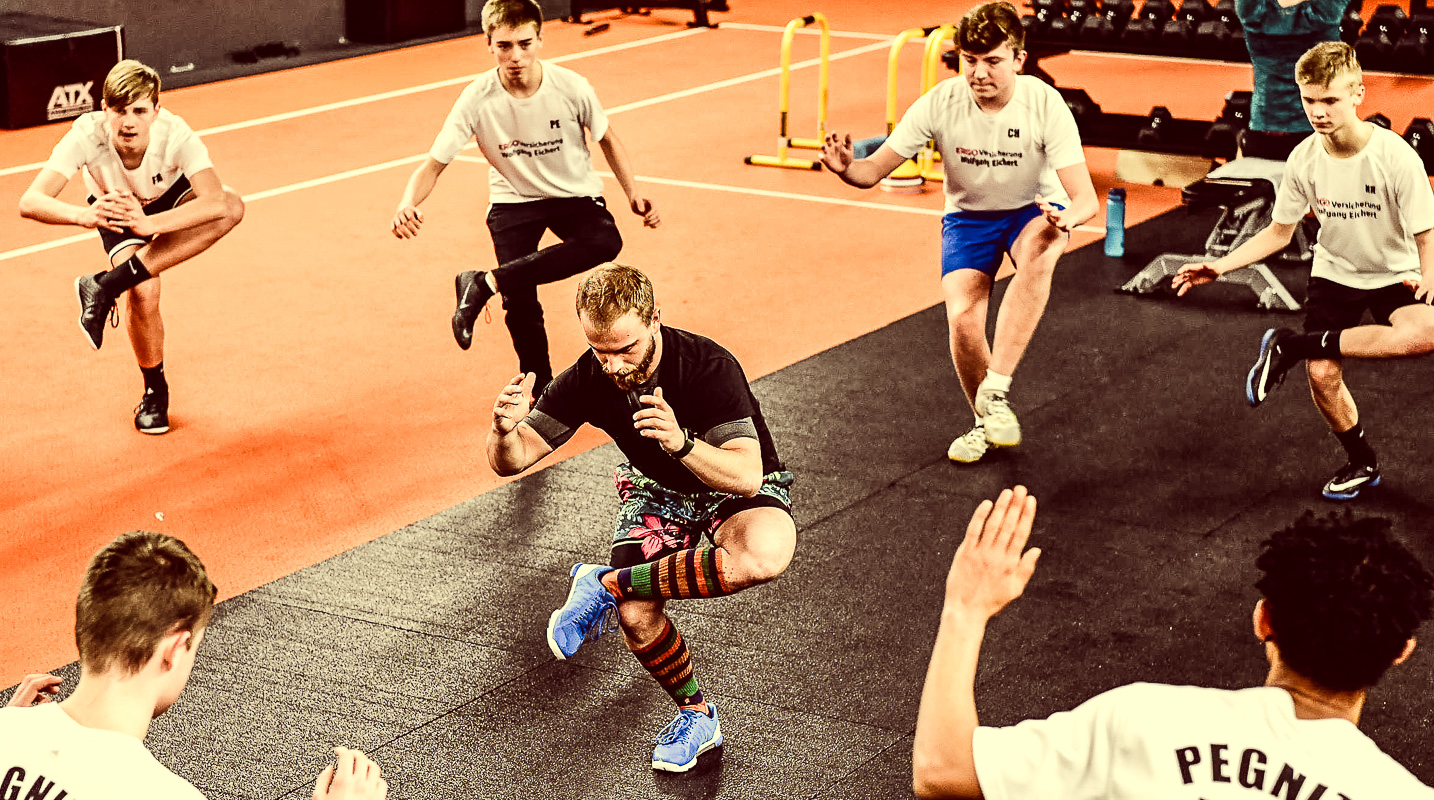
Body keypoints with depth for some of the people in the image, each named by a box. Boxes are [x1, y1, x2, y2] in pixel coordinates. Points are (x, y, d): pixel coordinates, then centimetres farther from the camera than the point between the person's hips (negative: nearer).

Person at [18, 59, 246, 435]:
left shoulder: (175, 134, -37)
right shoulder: (87, 136, -36)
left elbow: (216, 202, -50)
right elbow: (30, 202, -44)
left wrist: (150, 224, -63)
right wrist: (83, 215, -64)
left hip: (173, 198, 1)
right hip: (119, 207, 0)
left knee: (232, 208, -32)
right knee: (143, 294, -26)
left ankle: (106, 286, -28)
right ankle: (155, 391, 6)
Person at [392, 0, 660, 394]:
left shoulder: (570, 86, -19)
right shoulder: (478, 99, -20)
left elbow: (607, 140, 0)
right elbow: (434, 163, -17)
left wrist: (633, 192, -11)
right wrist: (408, 203, -37)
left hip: (575, 195, 0)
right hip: (513, 201, 0)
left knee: (605, 243, -33)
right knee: (520, 306, -14)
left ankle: (484, 283, -28)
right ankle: (542, 393, 13)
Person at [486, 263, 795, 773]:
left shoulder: (708, 367, -30)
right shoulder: (588, 379, -17)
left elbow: (746, 477, -38)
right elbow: (508, 463, -17)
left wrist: (681, 442, -55)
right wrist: (504, 429, -41)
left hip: (732, 491, -3)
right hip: (656, 492, 3)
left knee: (764, 555, -39)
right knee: (636, 617, -24)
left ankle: (608, 584, -21)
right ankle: (696, 716, 6)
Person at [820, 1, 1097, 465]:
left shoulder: (1045, 105, -24)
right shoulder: (940, 104, -21)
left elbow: (1085, 197, -29)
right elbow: (875, 170, -17)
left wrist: (1067, 218, -53)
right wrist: (846, 168, -42)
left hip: (1034, 209, -2)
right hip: (969, 215, 2)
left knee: (1038, 255, -38)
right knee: (962, 319, -21)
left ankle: (995, 391, -31)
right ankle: (985, 421, 10)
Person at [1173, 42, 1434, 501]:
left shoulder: (1396, 157, -24)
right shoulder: (1304, 160, -12)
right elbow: (1279, 233, 0)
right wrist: (1220, 266, -11)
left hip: (1396, 275, -3)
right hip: (1335, 273, 3)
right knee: (1322, 376, -12)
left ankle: (1293, 346, -20)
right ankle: (1362, 463, 18)